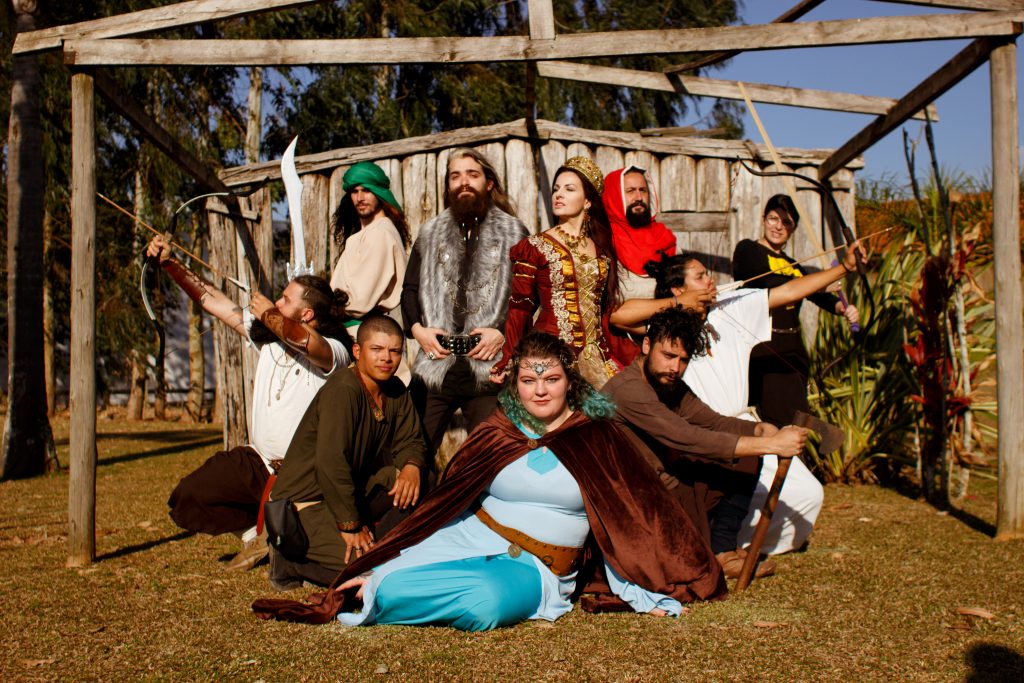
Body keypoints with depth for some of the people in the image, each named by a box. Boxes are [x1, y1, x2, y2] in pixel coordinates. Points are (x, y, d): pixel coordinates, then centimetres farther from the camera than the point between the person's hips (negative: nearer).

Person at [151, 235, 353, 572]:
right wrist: (169, 263, 0)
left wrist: (266, 312, -32)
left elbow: (298, 338, -43)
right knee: (186, 499, -3)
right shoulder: (269, 335, 3)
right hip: (257, 462, 6)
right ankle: (255, 534, 17)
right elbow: (213, 300, 5)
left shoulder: (333, 352, -17)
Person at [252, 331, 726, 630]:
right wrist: (379, 567, 5)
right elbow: (444, 506, 8)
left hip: (535, 566, 0)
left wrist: (644, 594, -2)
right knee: (387, 593, -28)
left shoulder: (596, 439, 1)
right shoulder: (495, 435, 5)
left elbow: (626, 518, 4)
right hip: (468, 542, 1)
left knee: (487, 606, -35)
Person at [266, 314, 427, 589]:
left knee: (422, 480, -11)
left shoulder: (395, 391, 3)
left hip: (355, 488, 8)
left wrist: (412, 466, -18)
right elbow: (330, 463, -28)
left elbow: (409, 442, 7)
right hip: (307, 497, -8)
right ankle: (290, 559, -2)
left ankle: (377, 542, -6)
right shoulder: (342, 390, -23)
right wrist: (350, 525, -25)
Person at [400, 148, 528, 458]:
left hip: (490, 366, -2)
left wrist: (505, 332, -10)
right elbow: (410, 288, 18)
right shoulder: (430, 232, 17)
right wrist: (417, 328, 1)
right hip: (434, 363, 2)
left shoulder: (513, 232, 8)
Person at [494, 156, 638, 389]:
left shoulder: (601, 248, 12)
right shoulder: (534, 247, 0)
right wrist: (508, 363, -15)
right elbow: (519, 308, -4)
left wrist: (635, 357, 9)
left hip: (597, 355, 4)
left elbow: (606, 312, 15)